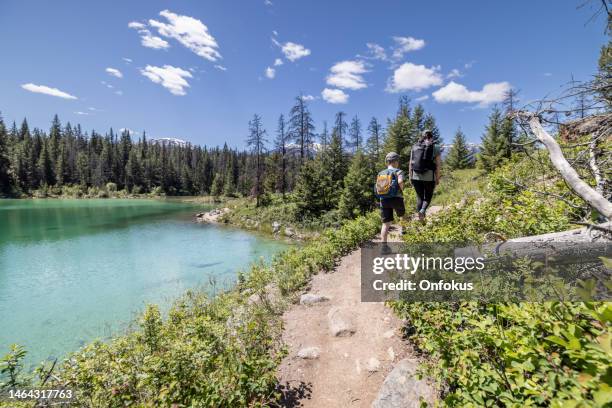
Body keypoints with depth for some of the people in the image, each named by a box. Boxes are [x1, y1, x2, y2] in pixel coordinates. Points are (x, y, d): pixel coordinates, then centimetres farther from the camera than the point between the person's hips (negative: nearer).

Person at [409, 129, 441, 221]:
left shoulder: (415, 147, 6)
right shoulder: (435, 147, 0)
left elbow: (410, 164, 4)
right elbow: (438, 165, -4)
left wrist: (410, 177, 10)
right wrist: (437, 179, 3)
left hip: (416, 176, 2)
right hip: (429, 177, -2)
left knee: (419, 197, 15)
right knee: (428, 196, 15)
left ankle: (420, 217, 13)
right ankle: (423, 210, -13)